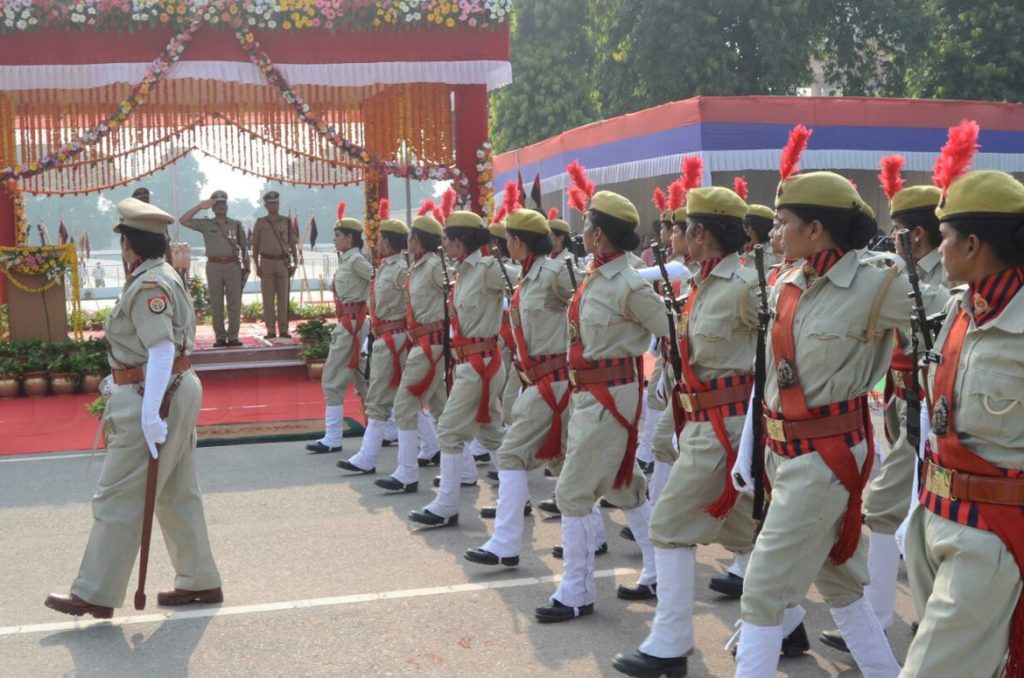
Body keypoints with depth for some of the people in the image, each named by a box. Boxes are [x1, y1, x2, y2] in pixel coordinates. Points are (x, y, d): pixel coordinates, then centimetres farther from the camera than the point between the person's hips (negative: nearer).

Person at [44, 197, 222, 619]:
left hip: (152, 397, -10)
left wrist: (151, 415, -29)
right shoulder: (164, 277, 12)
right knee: (178, 493, 16)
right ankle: (199, 581, 24)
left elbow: (162, 350, -26)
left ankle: (95, 594, 6)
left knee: (118, 498, -2)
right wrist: (120, 382, 26)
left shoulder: (148, 287, -18)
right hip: (175, 391, 10)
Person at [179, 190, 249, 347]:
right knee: (216, 304, 1)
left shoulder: (236, 224, 10)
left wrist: (246, 267, 4)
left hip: (233, 265, 0)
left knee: (234, 302, -3)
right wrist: (200, 206, -5)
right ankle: (220, 337, 5)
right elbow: (183, 221, 0)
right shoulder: (206, 225, 8)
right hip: (214, 265, 0)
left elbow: (244, 247, 11)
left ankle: (233, 336, 0)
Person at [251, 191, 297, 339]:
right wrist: (257, 265, 0)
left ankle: (283, 329, 5)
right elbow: (255, 246, 7)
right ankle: (271, 330, 2)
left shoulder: (286, 222, 7)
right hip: (267, 261, -1)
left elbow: (292, 244, 10)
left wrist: (295, 263, 3)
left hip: (283, 262, 1)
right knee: (268, 297, -1)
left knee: (283, 297, 1)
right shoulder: (260, 222, 5)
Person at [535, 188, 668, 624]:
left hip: (608, 395, -10)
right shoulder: (596, 275, 6)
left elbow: (672, 330, -11)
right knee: (622, 486, 18)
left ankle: (576, 594, 5)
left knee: (573, 492, -5)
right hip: (590, 391, 10)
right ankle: (660, 572, 31)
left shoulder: (627, 286, -19)